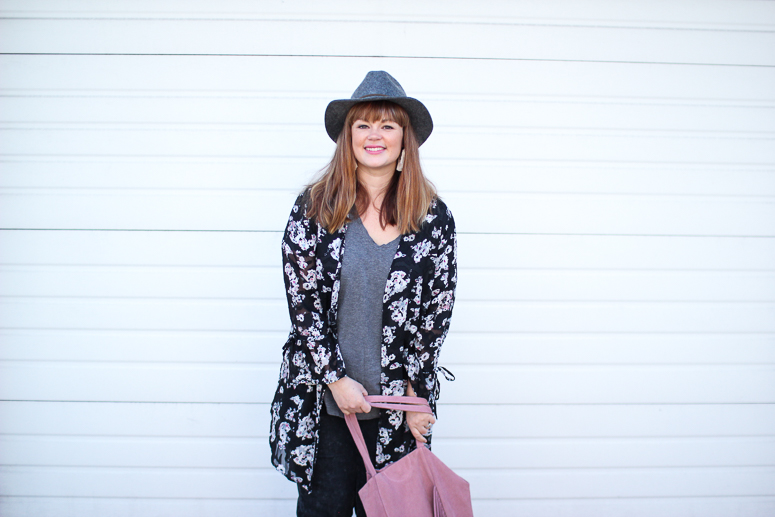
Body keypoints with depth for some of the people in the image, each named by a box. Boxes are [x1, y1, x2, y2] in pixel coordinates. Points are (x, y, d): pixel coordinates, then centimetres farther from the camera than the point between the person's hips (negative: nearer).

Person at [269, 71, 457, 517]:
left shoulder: (433, 218, -2)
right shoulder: (314, 209, -3)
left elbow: (437, 311, 0)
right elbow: (302, 301, -5)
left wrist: (414, 392, -2)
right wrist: (336, 379, -9)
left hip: (399, 400, 0)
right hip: (323, 399, 0)